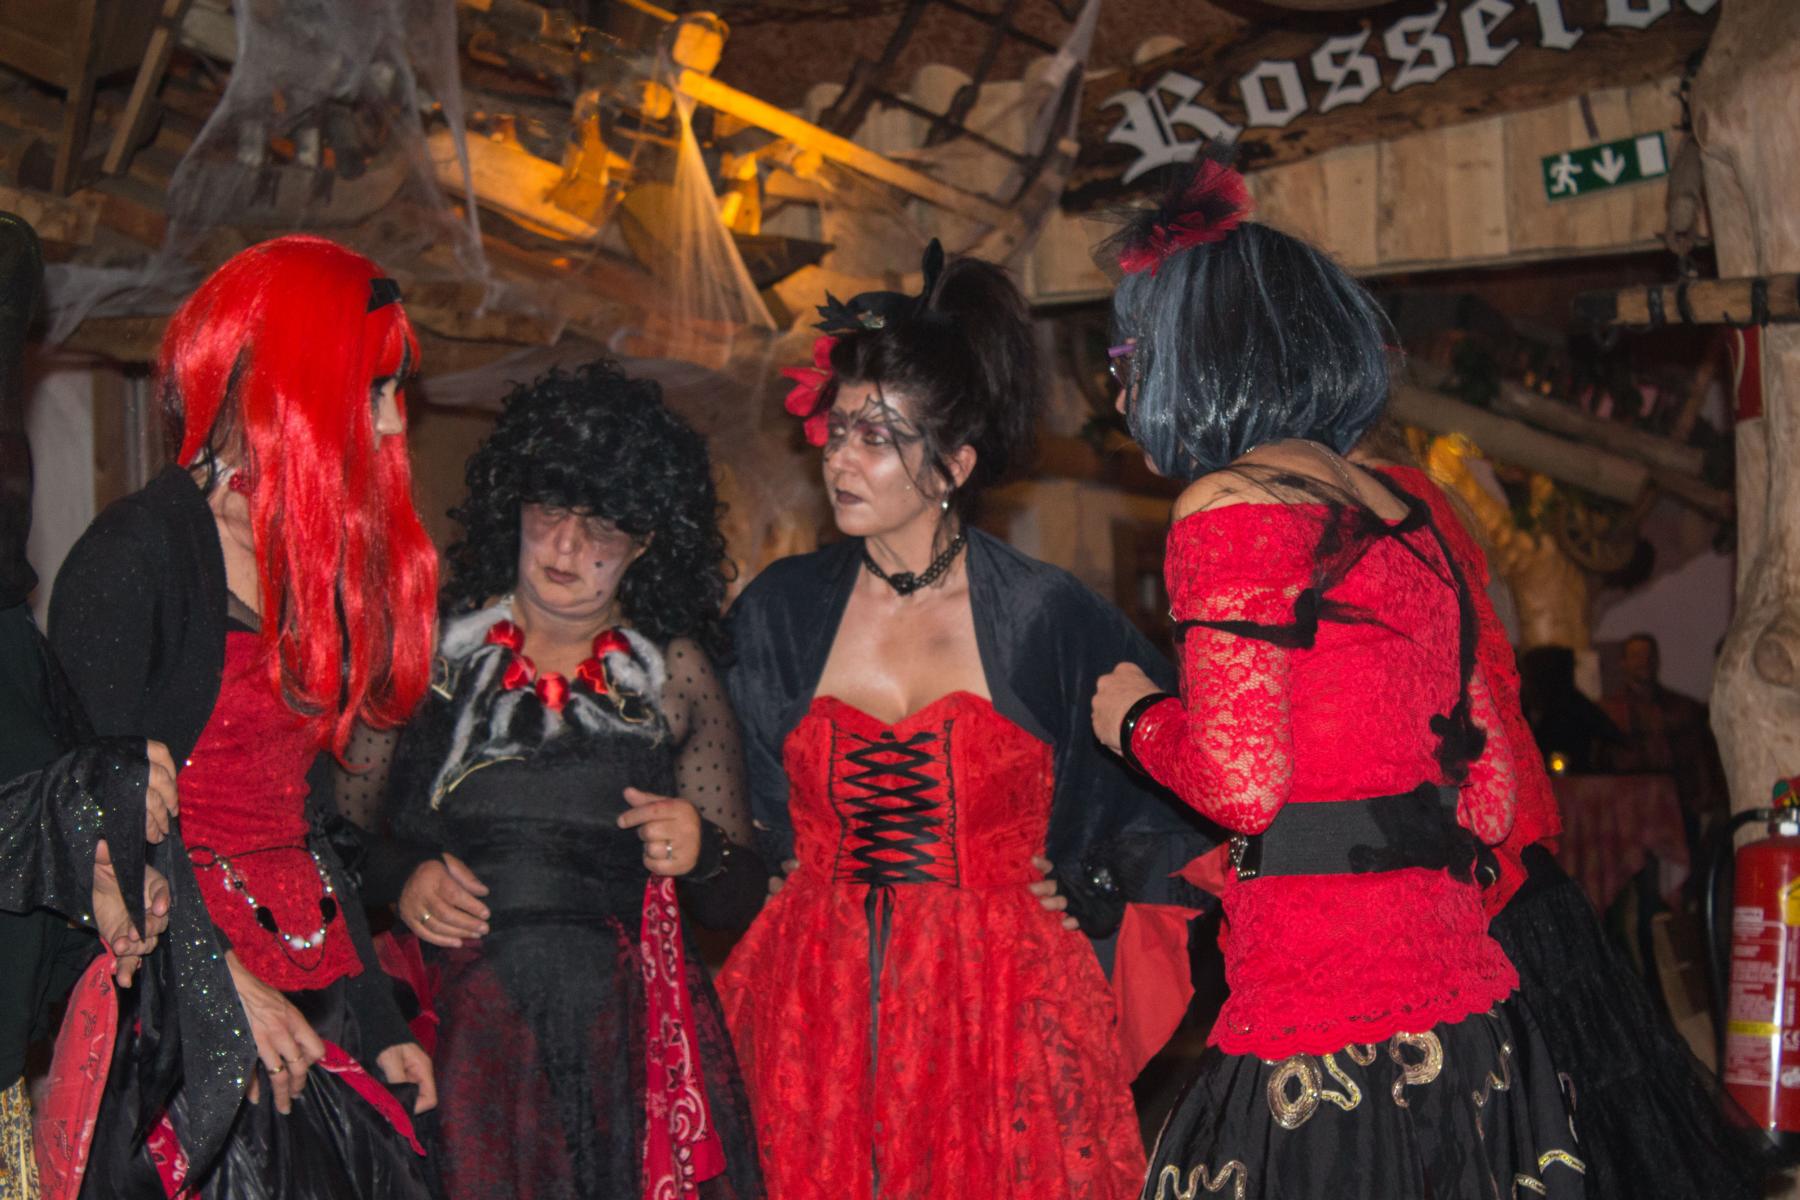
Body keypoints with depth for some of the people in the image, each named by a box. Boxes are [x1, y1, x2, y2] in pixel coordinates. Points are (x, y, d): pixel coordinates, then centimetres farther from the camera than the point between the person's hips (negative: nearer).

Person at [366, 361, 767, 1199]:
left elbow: (738, 902, 9)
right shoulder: (434, 651, 7)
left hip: (627, 1037, 1)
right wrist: (401, 885, -8)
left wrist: (701, 854, -11)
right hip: (456, 1039, 0)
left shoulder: (675, 674, 7)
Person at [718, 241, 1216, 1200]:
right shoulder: (779, 612, 6)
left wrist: (1096, 889, 4)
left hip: (1004, 1025, -2)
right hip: (817, 1023, 2)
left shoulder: (1050, 619, -2)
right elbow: (750, 822, 17)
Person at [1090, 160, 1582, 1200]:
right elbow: (1493, 785, 17)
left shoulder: (1231, 504, -8)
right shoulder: (1406, 518, 15)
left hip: (1322, 1035, -8)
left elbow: (1242, 781, -16)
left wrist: (1138, 718, 4)